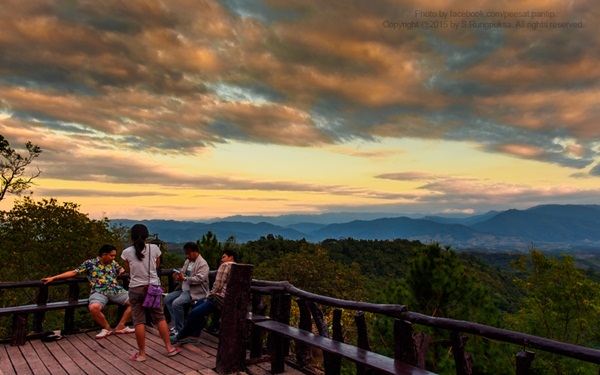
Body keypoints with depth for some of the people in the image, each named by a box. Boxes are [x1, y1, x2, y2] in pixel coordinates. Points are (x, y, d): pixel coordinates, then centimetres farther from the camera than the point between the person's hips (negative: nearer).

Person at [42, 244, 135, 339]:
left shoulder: (114, 263, 17)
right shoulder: (90, 263, 5)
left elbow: (122, 270, 33)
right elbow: (73, 272, 7)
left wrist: (122, 271, 8)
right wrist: (53, 278, 4)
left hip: (116, 290, 4)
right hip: (99, 292, -4)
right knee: (93, 308, -37)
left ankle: (121, 326, 1)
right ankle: (107, 328, -10)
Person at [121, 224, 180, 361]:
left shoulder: (127, 252, -6)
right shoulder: (154, 248, -5)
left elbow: (128, 271, 9)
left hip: (136, 289, -1)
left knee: (139, 321, 6)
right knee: (160, 318, 12)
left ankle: (141, 353, 13)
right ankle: (169, 348, 18)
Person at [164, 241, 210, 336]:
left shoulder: (202, 264, -14)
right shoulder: (187, 261, 14)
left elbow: (199, 279, -23)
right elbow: (182, 272, 19)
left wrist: (185, 278, -26)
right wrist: (178, 275, -5)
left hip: (196, 292, -10)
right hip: (184, 289, 10)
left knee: (176, 303, -26)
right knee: (167, 299, 2)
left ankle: (180, 329, -9)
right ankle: (177, 323, 10)